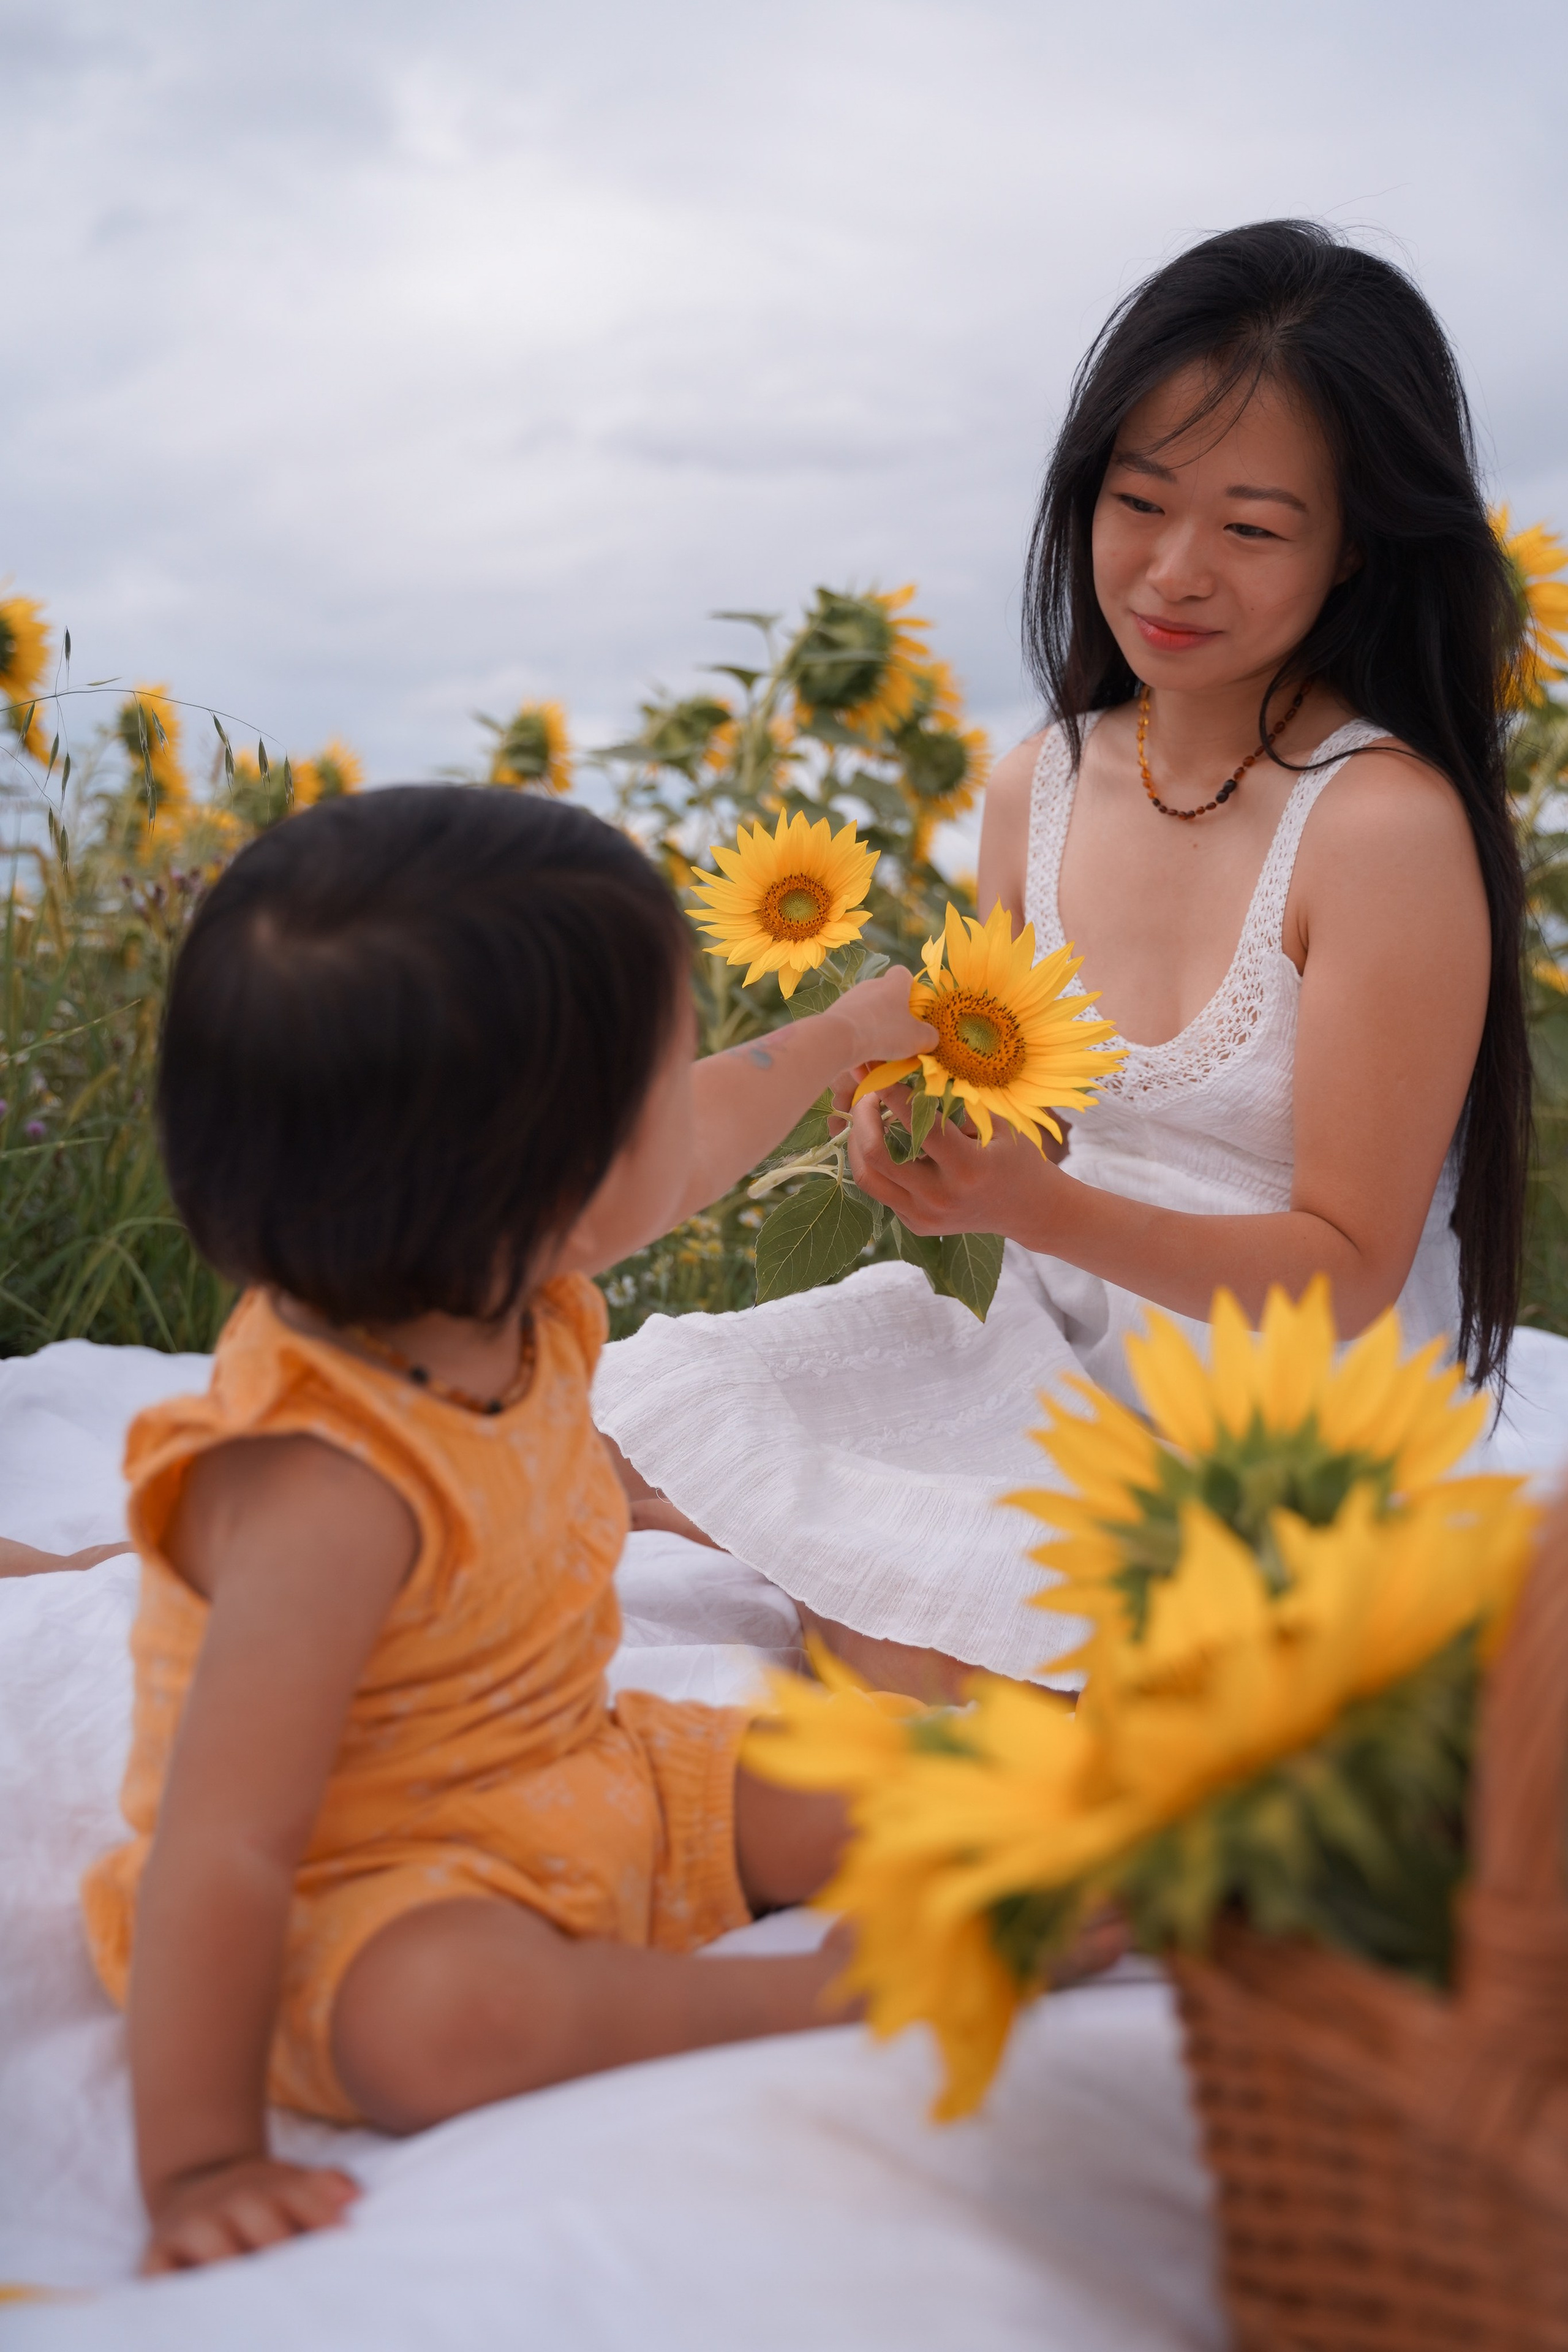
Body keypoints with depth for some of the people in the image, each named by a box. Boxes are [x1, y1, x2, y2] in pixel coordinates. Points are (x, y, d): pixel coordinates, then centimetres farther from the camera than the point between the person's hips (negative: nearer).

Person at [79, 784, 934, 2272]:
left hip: (582, 1788, 9)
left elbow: (688, 1151, 15)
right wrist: (202, 2166, -32)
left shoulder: (497, 1280, -9)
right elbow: (219, 1851, -35)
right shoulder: (327, 1493, -37)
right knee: (446, 2016, -40)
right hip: (357, 1905, -9)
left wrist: (837, 1037, 29)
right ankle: (839, 1995, -27)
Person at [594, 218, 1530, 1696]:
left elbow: (1346, 1272, -15)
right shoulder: (1041, 785, 1)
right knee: (640, 1406, -12)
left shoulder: (1386, 826, -18)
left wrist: (1039, 1206, -27)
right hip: (1056, 1380, 6)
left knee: (904, 1653, -28)